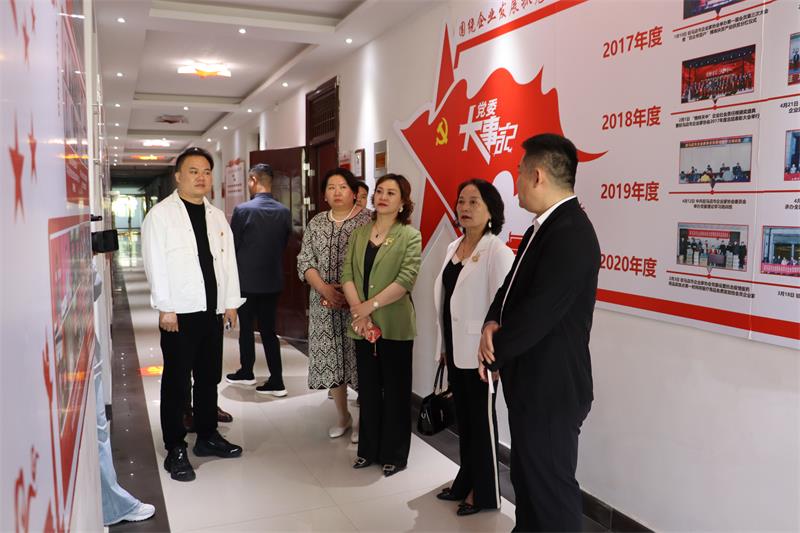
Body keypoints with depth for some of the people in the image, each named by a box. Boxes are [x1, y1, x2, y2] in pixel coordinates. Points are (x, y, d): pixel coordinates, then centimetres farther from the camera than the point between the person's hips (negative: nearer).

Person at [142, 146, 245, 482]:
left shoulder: (217, 216, 13)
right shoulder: (160, 214, -4)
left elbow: (228, 260, 12)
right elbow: (155, 263, -9)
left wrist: (231, 303, 8)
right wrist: (166, 308, -13)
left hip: (213, 310, 6)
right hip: (179, 313, -5)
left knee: (209, 378, 15)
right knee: (177, 382, 2)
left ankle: (207, 436, 29)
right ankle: (175, 450, 13)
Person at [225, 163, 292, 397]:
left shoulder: (242, 210, -14)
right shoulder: (285, 212, -2)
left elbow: (233, 246, -7)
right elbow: (283, 244, 5)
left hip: (247, 279, -4)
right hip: (273, 279, 4)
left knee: (246, 327, 13)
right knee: (269, 329, 8)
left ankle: (246, 372, 28)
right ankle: (276, 381, 6)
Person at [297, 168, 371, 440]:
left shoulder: (368, 220, -3)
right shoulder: (315, 223, 11)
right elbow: (305, 261, 6)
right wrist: (324, 288, -9)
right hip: (325, 304, 4)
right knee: (331, 357, 9)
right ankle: (342, 416, 26)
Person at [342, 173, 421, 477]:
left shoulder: (410, 236, -4)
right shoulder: (359, 233, 10)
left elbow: (406, 279, -14)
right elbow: (347, 273, 3)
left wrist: (370, 305, -16)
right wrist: (358, 312, -11)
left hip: (394, 325, -4)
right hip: (363, 325, 4)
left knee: (395, 391, 6)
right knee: (368, 389, 13)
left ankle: (394, 454, 20)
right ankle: (369, 449, 27)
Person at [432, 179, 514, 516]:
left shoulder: (498, 252, -15)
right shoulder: (453, 247, 9)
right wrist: (443, 346, 14)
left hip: (479, 353, -7)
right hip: (455, 350, 7)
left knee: (482, 421, 6)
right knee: (463, 419, 18)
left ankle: (484, 493, 23)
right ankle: (465, 482, 35)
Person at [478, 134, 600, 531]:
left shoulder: (571, 234, -23)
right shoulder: (544, 227, 10)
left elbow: (538, 313, -25)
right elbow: (513, 287, 13)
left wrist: (493, 354, -10)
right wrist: (493, 323, -8)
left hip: (551, 387, -10)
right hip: (532, 382, 10)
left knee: (550, 487, 5)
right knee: (527, 477, 24)